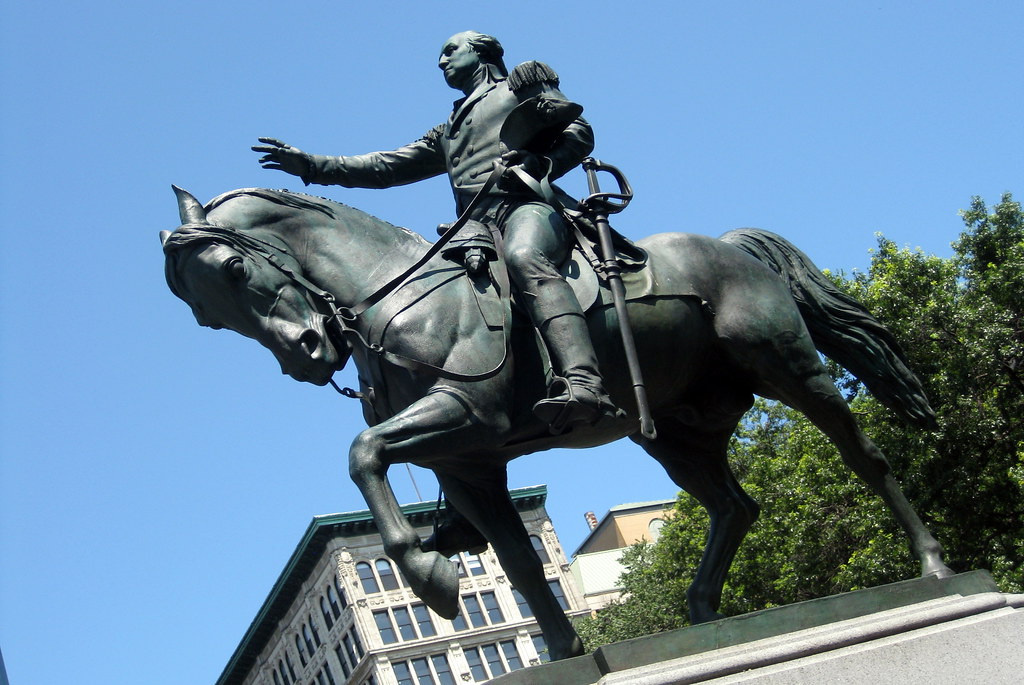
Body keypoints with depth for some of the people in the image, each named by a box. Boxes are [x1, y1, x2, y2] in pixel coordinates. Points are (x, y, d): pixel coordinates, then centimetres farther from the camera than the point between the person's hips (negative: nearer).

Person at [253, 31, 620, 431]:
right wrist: (313, 166, 27)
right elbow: (388, 167, 37)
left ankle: (585, 386, -62)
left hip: (529, 208, -7)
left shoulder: (525, 81, 24)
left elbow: (580, 132, 11)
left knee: (523, 258, -39)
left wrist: (539, 164, -9)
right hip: (476, 229, 7)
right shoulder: (448, 132, 41)